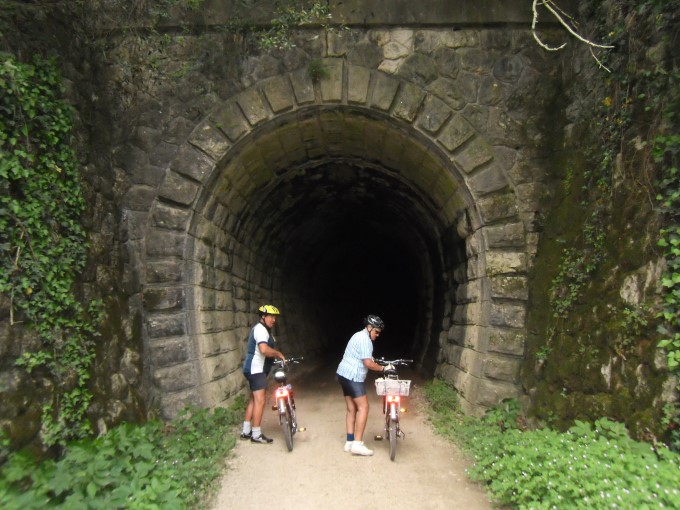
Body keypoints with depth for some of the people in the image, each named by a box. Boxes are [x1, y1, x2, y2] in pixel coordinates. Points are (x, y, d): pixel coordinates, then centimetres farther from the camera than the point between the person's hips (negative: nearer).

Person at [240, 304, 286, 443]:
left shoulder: (261, 328, 18)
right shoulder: (261, 329, -17)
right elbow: (264, 349, -31)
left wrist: (276, 356, 13)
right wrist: (279, 354, -19)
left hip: (254, 369, 11)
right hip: (256, 369, -11)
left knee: (253, 399, 15)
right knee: (260, 400, -8)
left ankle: (246, 431, 22)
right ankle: (256, 434, -2)